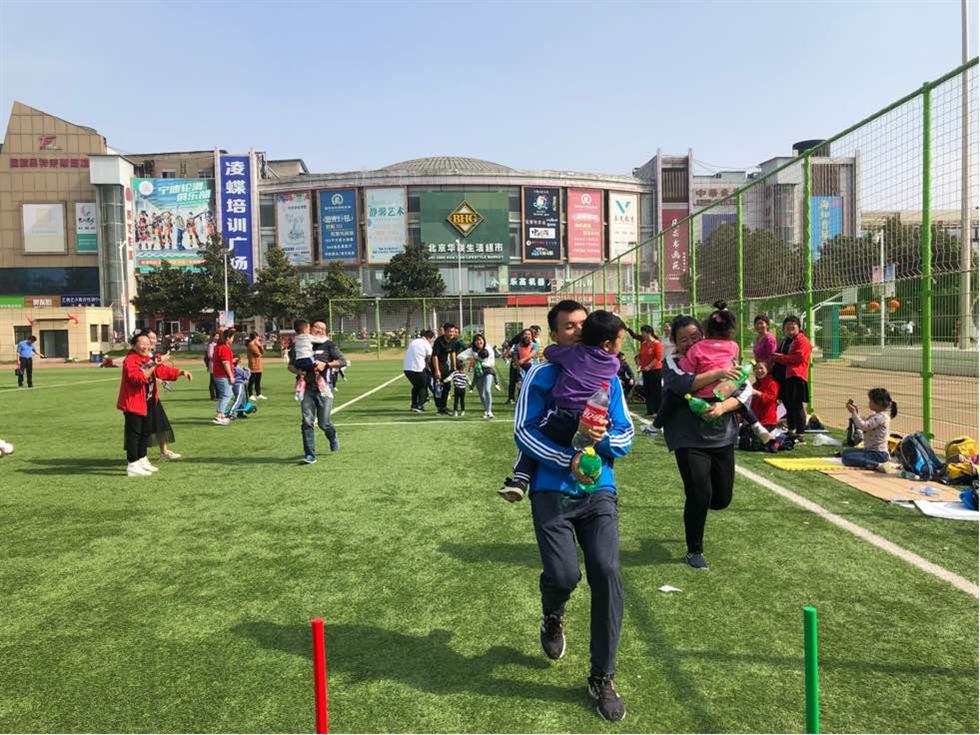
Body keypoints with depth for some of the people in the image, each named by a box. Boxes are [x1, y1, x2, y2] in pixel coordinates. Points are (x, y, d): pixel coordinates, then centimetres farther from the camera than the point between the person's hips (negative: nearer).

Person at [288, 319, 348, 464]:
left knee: (323, 422, 3)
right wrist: (297, 371, -7)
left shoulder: (328, 345, 6)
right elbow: (290, 365, 16)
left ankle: (333, 437, 38)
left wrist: (326, 365, -13)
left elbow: (343, 361, -1)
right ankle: (310, 455, -2)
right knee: (307, 421, -7)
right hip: (306, 387, 1)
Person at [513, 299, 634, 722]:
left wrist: (601, 439, -14)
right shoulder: (541, 376, -1)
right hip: (552, 491, -2)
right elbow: (523, 431, -7)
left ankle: (602, 679, 9)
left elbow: (627, 433, 8)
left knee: (607, 573, -10)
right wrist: (568, 459, -17)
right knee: (563, 575, -14)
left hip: (599, 490, 3)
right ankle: (552, 618, 28)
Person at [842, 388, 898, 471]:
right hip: (871, 450, 10)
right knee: (845, 452, 21)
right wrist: (856, 411, 3)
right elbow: (862, 423, 16)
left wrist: (854, 412, -17)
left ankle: (876, 465, -22)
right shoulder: (875, 415, 11)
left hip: (878, 454, -10)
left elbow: (863, 426, -27)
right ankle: (873, 463, 6)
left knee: (846, 458, -23)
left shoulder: (881, 416, -19)